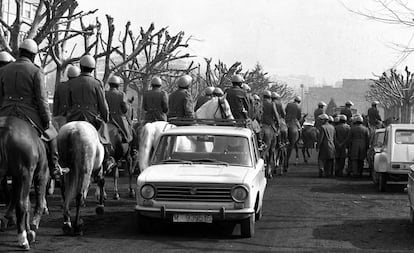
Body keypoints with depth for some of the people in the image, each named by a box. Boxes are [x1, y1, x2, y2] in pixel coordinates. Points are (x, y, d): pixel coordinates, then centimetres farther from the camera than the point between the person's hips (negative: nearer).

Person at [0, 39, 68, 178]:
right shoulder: (36, 72, -7)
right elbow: (42, 100, -10)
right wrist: (47, 120, -2)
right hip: (29, 115, -3)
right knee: (51, 134, 20)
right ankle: (54, 169, 24)